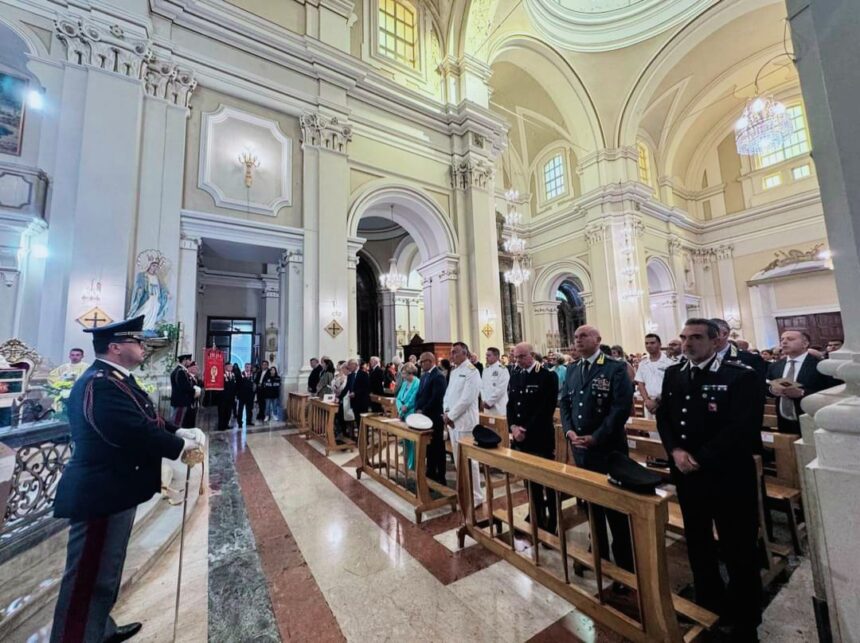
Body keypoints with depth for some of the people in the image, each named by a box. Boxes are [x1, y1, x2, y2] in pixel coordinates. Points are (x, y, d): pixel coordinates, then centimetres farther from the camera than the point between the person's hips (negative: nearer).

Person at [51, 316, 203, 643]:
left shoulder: (115, 379, 10)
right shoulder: (100, 384, -25)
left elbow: (144, 421, 14)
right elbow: (138, 434, -30)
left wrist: (180, 431, 1)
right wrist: (183, 444, -16)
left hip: (111, 489, 11)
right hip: (101, 494, -11)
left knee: (105, 571, 26)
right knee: (89, 577, 4)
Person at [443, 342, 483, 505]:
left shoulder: (471, 371, -12)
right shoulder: (453, 372, 14)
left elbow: (467, 399, -19)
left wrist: (451, 415, -14)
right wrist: (446, 412, -1)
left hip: (464, 422, -8)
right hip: (452, 421, 8)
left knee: (469, 461, 0)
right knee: (458, 461, 16)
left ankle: (476, 496, 15)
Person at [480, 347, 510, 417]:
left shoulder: (502, 370, -9)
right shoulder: (486, 369, 12)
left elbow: (501, 389, -15)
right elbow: (482, 386, 11)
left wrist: (489, 402, -12)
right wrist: (484, 401, -2)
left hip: (498, 407, -6)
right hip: (487, 406, 6)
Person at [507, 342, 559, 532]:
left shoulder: (548, 376, -10)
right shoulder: (515, 377, 9)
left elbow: (547, 408, -16)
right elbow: (510, 405, 10)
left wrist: (527, 430, -16)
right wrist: (513, 427, -7)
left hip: (541, 437, -5)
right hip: (521, 438, 6)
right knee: (530, 481, 17)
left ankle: (552, 523, 25)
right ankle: (537, 517, 35)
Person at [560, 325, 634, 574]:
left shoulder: (616, 368, -10)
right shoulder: (572, 370, 9)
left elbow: (622, 407, -18)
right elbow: (564, 402, 10)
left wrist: (596, 437, -20)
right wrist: (569, 431, -6)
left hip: (607, 447, -6)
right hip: (580, 447, 6)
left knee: (615, 506, 7)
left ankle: (625, 563, 27)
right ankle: (598, 553, 38)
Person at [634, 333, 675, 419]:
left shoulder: (668, 363, -4)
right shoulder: (642, 364, 8)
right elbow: (640, 384, 8)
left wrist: (659, 402, -11)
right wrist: (647, 400, -6)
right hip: (649, 403, 4)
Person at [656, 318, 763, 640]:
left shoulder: (741, 375, -12)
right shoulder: (673, 374, 4)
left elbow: (743, 427, -18)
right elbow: (663, 416, 6)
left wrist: (700, 459, -18)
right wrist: (675, 450, -9)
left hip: (728, 476, -5)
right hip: (686, 474, 5)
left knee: (738, 549, 11)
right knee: (697, 543, 20)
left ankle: (744, 620, 34)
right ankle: (708, 604, 43)